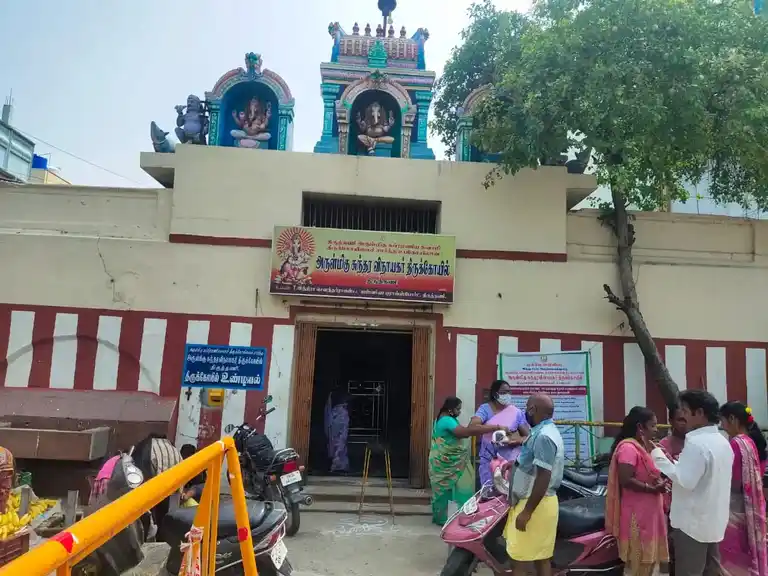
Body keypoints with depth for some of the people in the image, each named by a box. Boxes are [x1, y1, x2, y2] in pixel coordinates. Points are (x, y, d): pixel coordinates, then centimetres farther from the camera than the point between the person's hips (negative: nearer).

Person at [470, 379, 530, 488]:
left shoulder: (517, 412, -2)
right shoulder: (485, 408, -4)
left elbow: (528, 436, 2)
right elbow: (472, 425, -20)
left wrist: (516, 441, -20)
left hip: (510, 459, 0)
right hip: (489, 458, 0)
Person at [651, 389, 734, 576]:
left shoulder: (696, 443, -22)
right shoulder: (722, 441, 8)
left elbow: (686, 481, -25)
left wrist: (658, 456, -20)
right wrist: (678, 463, 13)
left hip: (693, 522, -9)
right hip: (714, 521, 9)